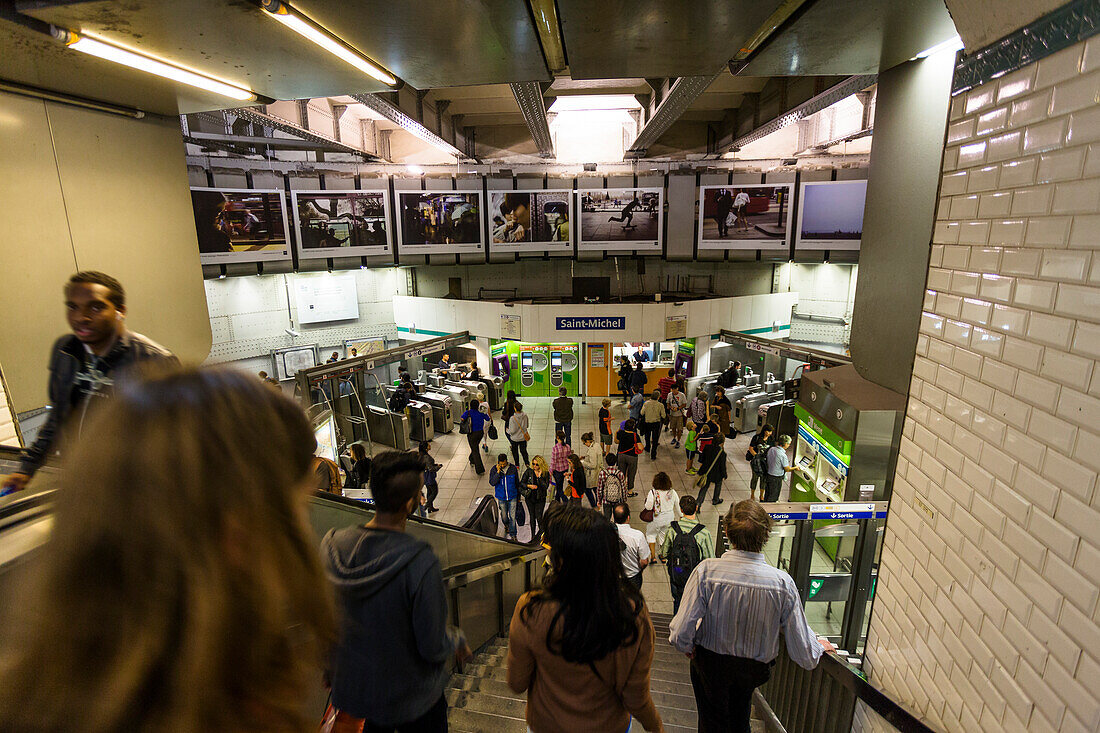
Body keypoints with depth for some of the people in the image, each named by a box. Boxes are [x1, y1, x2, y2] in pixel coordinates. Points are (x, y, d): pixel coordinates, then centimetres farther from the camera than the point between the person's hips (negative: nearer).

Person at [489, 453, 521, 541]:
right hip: (501, 498, 1)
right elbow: (492, 483, -20)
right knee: (504, 515, 16)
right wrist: (498, 472, -28)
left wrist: (518, 497, 8)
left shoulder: (513, 469, -9)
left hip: (512, 497, -1)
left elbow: (517, 483, 2)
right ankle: (506, 525, 49)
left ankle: (512, 534, 15)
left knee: (512, 516, 0)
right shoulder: (494, 470, -10)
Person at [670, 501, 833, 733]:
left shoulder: (706, 571, -31)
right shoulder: (783, 583, -26)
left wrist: (689, 648, -4)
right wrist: (819, 647, 8)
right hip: (755, 670, 2)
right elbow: (804, 655, -15)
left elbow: (680, 634, -27)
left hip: (710, 664, -2)